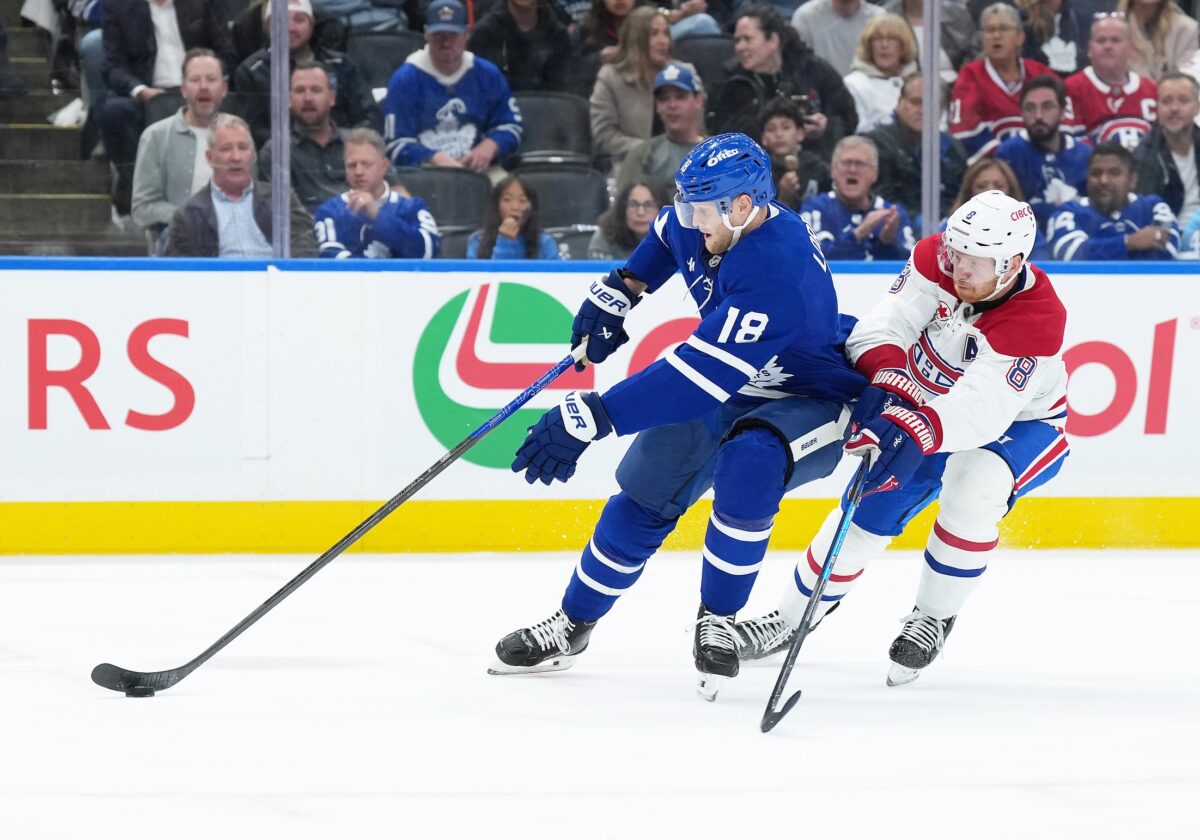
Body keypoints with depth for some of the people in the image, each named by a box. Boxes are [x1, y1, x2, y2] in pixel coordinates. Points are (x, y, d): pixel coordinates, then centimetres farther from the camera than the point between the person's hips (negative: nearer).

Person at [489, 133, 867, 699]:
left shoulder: (774, 274, -38)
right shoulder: (708, 222, -12)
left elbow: (697, 377, -43)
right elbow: (668, 235, 17)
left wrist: (591, 418, -44)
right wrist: (618, 292, 15)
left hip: (810, 402, -8)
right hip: (732, 389, 8)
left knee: (748, 462, -36)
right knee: (645, 490, 5)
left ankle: (718, 620, -17)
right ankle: (573, 624, 24)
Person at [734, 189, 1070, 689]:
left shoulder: (1036, 318, -37)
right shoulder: (935, 259, -23)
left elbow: (981, 410, -46)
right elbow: (882, 326, -28)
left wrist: (917, 433, -61)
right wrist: (885, 381, -48)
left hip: (1021, 423, -4)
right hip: (931, 406, 4)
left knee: (972, 487, -32)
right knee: (871, 506, -4)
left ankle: (933, 618, -10)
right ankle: (793, 617, 15)